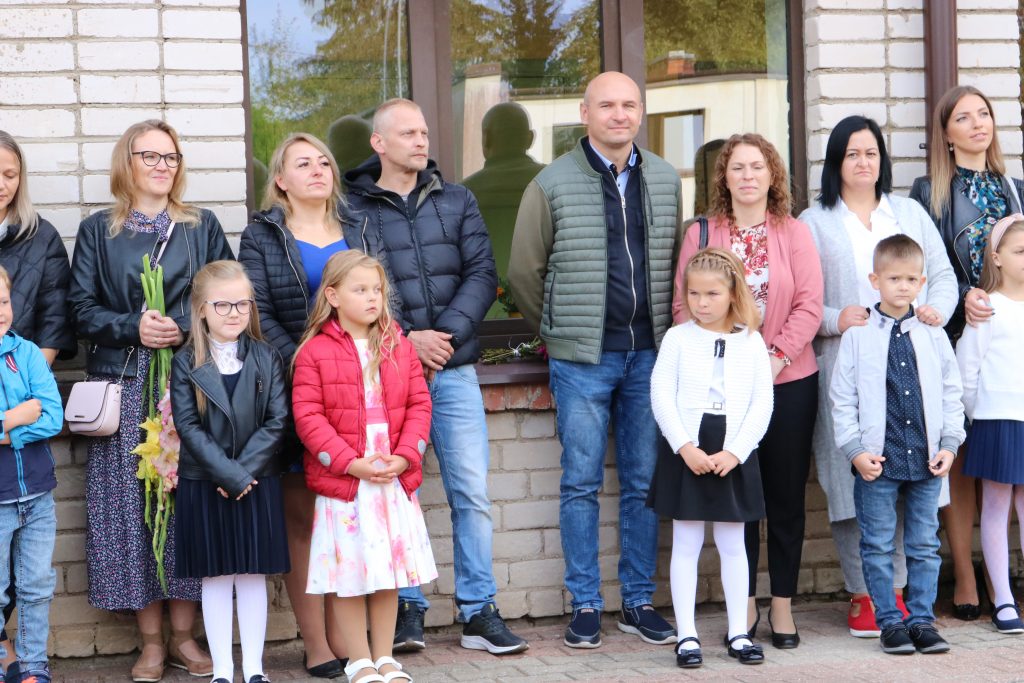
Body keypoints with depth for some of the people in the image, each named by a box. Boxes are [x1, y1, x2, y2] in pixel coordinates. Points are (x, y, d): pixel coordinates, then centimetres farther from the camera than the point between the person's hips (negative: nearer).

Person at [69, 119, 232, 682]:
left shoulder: (202, 227, 13)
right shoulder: (98, 230, 11)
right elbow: (81, 308, 4)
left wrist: (186, 330, -10)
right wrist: (133, 329, -11)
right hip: (124, 388, 0)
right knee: (133, 505, -2)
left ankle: (183, 635, 8)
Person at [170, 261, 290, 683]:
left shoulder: (266, 358, 2)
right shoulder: (186, 363, -2)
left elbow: (277, 421, -4)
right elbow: (188, 426, -8)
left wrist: (245, 470, -14)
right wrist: (228, 475, -16)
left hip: (257, 483, 1)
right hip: (204, 486, -1)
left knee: (253, 576, 5)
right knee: (215, 578, 5)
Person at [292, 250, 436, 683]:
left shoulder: (399, 347, 7)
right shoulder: (314, 352, -5)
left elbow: (418, 404, 4)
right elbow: (308, 417, -10)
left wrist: (403, 457, -10)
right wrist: (351, 462, -17)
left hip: (394, 480, 3)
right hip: (342, 483, -3)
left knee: (389, 571, 10)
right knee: (349, 574, 3)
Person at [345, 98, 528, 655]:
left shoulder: (457, 201, 12)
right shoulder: (351, 209, 1)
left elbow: (482, 274, 4)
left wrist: (447, 334, -9)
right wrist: (406, 339, -15)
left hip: (454, 368, 3)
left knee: (472, 493, 1)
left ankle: (479, 612, 9)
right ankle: (407, 608, 14)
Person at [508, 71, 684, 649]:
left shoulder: (666, 180, 8)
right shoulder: (553, 184, -3)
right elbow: (525, 271, 3)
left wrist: (665, 328, 11)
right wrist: (559, 330, 8)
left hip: (649, 353, 3)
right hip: (582, 360, -3)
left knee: (644, 484, 7)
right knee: (582, 483, 2)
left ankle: (640, 601, 16)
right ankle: (586, 606, 10)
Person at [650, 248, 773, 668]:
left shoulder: (751, 342, 3)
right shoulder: (678, 338, 1)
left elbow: (762, 404, -1)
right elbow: (661, 396, -5)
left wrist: (734, 452, -10)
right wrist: (686, 447, -13)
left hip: (734, 456, 1)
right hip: (685, 454, -1)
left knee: (733, 545, 9)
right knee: (686, 545, 4)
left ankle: (738, 632, 17)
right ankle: (687, 634, 9)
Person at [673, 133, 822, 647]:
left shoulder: (794, 233, 4)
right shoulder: (701, 235, 5)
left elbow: (809, 307, -3)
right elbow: (683, 307, 0)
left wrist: (774, 360, -13)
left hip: (789, 383, 0)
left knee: (786, 497, 5)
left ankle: (783, 605, 14)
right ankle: (745, 604, 16)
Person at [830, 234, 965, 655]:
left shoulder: (933, 336, 6)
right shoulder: (857, 336, -1)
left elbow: (951, 393, 11)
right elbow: (842, 399, 0)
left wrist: (949, 444, 1)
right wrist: (855, 450, -8)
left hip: (927, 460, 2)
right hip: (877, 461, -2)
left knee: (924, 545, 8)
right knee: (878, 547, 4)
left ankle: (922, 619, 18)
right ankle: (890, 622, 15)